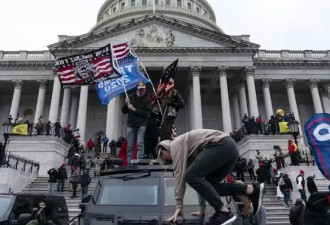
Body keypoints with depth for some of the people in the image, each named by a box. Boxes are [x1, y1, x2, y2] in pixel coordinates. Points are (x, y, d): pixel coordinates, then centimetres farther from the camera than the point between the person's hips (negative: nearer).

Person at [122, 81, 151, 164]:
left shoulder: (147, 99, 1)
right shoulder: (131, 97, 7)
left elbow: (146, 113, -9)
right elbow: (123, 111, 9)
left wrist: (134, 109, -13)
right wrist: (126, 104, -11)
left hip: (141, 125, -2)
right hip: (131, 124, 2)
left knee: (140, 143, -11)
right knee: (130, 146, 3)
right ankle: (129, 163, 10)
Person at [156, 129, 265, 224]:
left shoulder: (176, 144, 5)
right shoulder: (189, 155, 29)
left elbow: (179, 174, -5)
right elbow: (200, 179, 28)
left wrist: (179, 205, -5)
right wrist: (202, 208, 27)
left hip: (222, 145, -10)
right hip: (230, 148, 10)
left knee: (191, 176, -13)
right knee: (208, 185, 9)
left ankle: (224, 212, -15)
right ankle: (252, 189, 3)